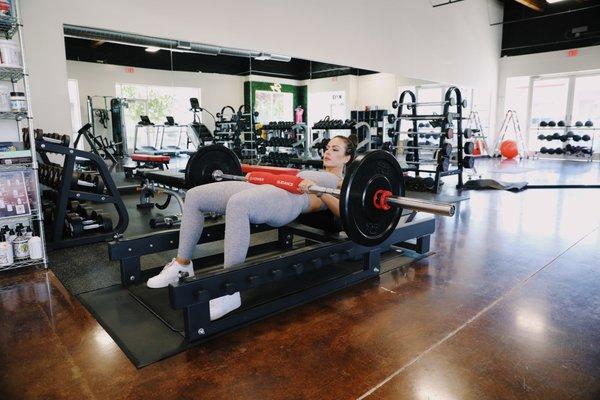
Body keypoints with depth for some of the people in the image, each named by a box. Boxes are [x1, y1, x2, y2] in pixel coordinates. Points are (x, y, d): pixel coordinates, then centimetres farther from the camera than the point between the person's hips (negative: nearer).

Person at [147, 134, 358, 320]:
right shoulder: (312, 173, 38)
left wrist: (317, 190, -16)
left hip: (289, 200, -8)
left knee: (237, 204, -41)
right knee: (194, 196, -4)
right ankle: (182, 265, 4)